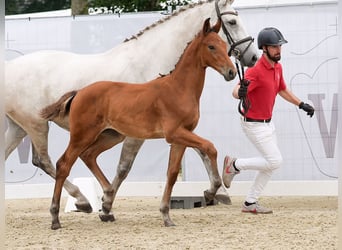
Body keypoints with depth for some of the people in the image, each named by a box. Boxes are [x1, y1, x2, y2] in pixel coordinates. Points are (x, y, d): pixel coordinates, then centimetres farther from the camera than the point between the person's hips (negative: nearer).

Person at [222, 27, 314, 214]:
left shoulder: (277, 67, 3)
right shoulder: (256, 70, -25)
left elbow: (282, 90, 22)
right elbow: (236, 92, -38)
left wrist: (301, 104, 17)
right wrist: (241, 91, -61)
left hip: (267, 123, 9)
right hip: (254, 124, -9)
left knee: (271, 164, 11)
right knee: (275, 161, -10)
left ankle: (250, 203, 19)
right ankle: (235, 164, 7)